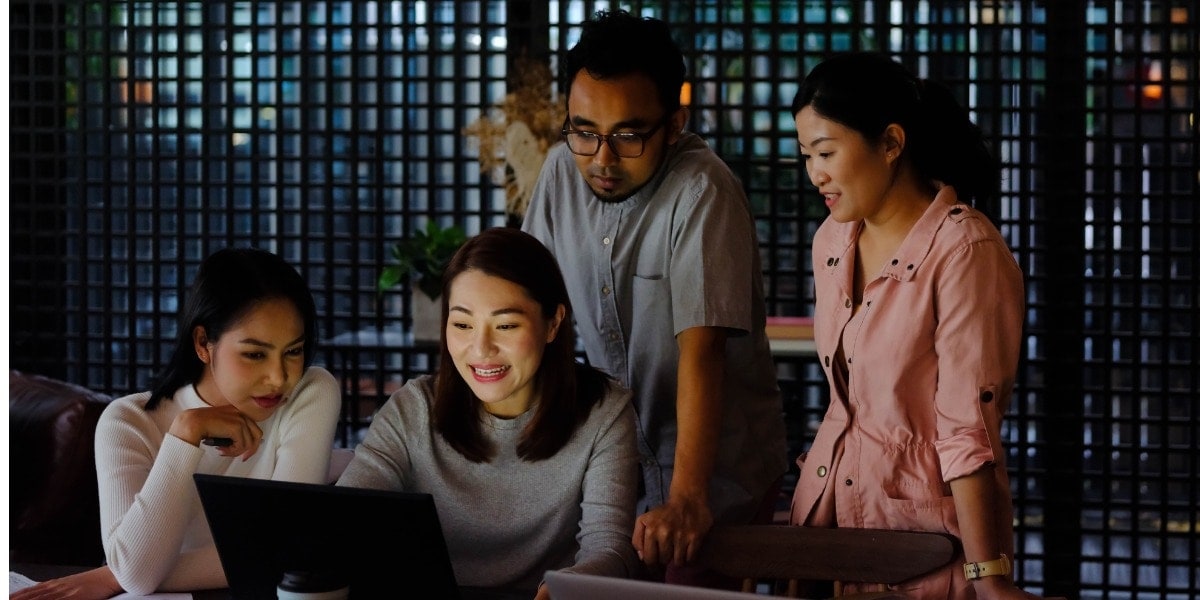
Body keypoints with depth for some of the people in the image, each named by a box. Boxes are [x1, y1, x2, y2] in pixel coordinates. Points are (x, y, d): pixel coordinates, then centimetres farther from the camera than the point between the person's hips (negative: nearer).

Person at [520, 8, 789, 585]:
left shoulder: (702, 191, -23)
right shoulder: (563, 170, -4)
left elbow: (701, 346, -32)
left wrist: (688, 497, -40)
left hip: (719, 472, -5)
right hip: (618, 458, 6)